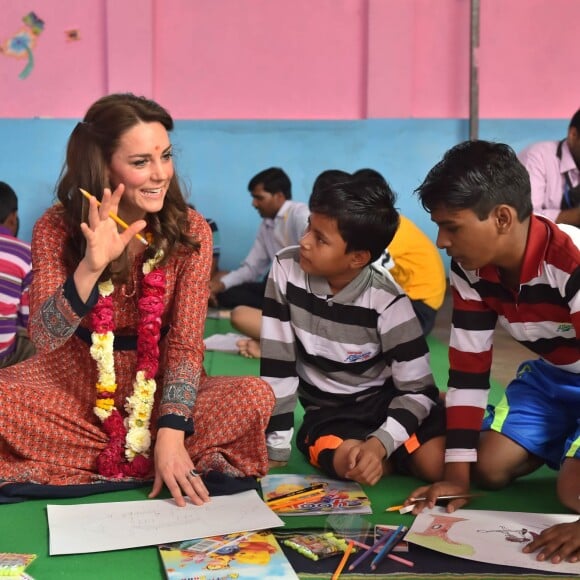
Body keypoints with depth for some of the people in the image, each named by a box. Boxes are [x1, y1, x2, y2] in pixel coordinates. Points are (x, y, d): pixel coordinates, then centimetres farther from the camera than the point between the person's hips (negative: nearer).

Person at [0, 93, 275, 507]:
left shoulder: (189, 231, -11)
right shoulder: (57, 228, -11)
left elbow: (186, 342, -16)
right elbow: (44, 338, -20)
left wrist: (169, 434, -29)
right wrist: (91, 266, -37)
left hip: (158, 389, 1)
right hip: (74, 385, 0)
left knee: (255, 397, -26)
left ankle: (91, 461, -20)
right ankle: (141, 461, -18)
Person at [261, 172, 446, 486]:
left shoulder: (388, 302, -20)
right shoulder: (286, 269, -16)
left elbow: (418, 389, -14)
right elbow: (276, 365, -13)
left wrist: (380, 443, -32)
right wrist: (276, 449, -14)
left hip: (388, 399, -1)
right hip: (330, 412, 1)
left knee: (438, 464, -25)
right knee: (350, 464, -31)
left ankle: (390, 451, 10)